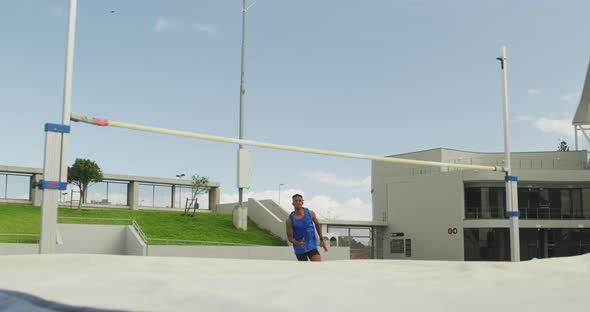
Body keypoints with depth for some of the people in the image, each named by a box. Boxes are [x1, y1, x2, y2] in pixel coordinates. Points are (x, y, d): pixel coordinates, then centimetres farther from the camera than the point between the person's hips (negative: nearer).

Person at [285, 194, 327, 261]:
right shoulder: (290, 220, -10)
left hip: (312, 246, 1)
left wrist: (321, 240, 14)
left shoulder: (310, 213, -4)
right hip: (300, 249, -1)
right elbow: (290, 237, -7)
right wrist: (298, 243, -27)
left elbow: (317, 224, 14)